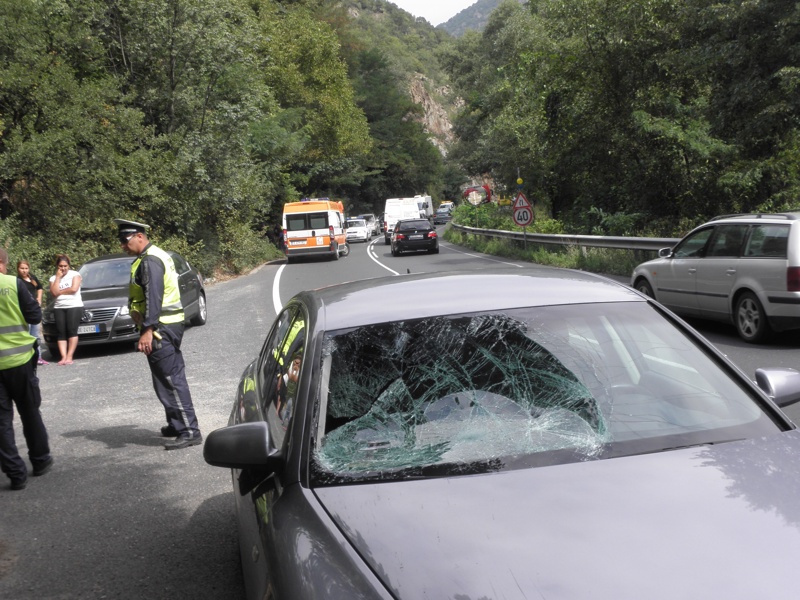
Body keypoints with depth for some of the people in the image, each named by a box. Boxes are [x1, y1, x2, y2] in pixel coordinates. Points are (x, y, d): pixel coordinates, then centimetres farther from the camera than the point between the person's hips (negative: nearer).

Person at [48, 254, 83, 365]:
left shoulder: (75, 274, 4)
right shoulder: (53, 278, 12)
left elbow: (74, 289, -10)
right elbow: (54, 293, -3)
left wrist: (60, 291, -2)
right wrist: (58, 277, -3)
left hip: (74, 306, -4)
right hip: (59, 307, 4)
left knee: (72, 331, -11)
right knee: (61, 333, -5)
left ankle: (70, 356, -12)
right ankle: (64, 357, -9)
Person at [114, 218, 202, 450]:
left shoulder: (149, 261, -15)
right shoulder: (156, 255, 18)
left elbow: (153, 298, -23)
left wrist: (147, 330, -26)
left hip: (161, 327, -11)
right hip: (170, 325, 11)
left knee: (170, 379, -9)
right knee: (172, 377, 17)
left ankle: (189, 431, -8)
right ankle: (178, 424, 28)